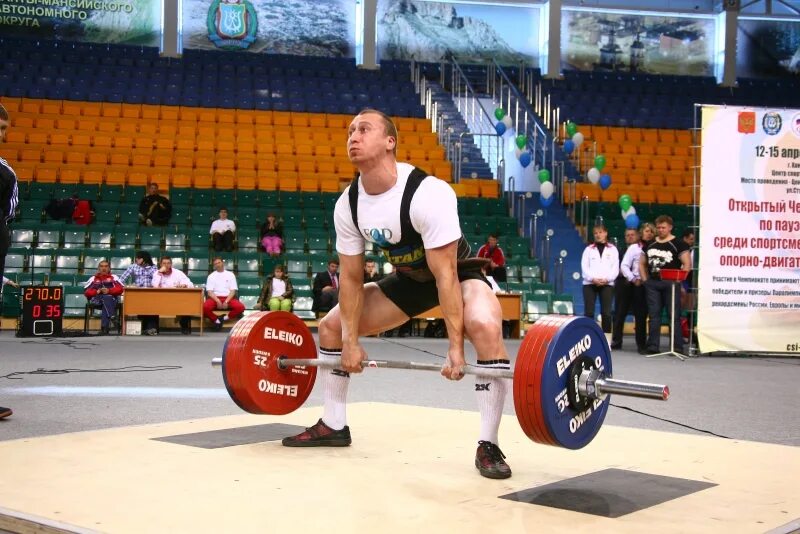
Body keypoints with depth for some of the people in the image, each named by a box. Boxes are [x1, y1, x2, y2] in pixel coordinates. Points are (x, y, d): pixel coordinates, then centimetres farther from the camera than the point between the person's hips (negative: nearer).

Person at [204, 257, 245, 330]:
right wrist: (218, 301, -17)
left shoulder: (230, 275, 12)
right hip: (215, 298, 0)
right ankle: (216, 320, -9)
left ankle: (225, 318, -10)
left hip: (228, 298, 0)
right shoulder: (211, 276, 12)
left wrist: (226, 301, -13)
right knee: (205, 307, -34)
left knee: (240, 307, -30)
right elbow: (209, 292, 1)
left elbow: (233, 291, 3)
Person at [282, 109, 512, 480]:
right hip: (410, 277, 7)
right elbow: (351, 278, -5)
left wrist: (455, 347, -36)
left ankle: (487, 446, -27)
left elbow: (445, 275, -35)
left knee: (485, 327, -38)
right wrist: (350, 341, -6)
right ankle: (333, 426, 18)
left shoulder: (427, 193, -34)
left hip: (459, 272, -6)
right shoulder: (347, 205, -14)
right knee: (332, 326, 4)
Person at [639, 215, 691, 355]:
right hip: (652, 284, 5)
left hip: (671, 284, -5)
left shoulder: (678, 244, 0)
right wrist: (645, 279, 10)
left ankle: (677, 347, -1)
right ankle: (652, 346, 9)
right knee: (654, 315, 6)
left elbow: (686, 264, -5)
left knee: (674, 315, -4)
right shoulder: (650, 244, 15)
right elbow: (642, 263, 22)